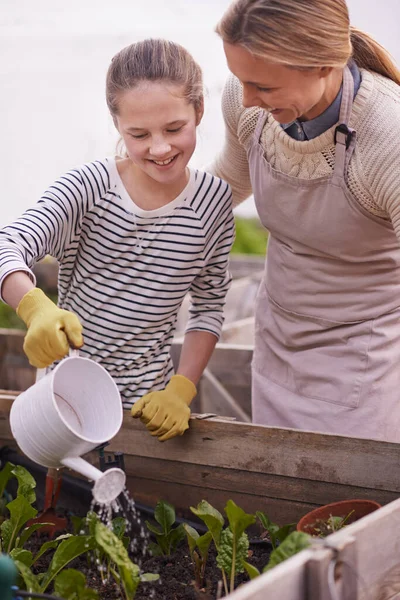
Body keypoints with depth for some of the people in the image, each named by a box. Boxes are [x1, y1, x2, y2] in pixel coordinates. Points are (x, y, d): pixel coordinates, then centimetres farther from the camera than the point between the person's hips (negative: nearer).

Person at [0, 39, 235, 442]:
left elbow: (209, 306, 2)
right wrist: (36, 308, -46)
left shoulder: (214, 200, -6)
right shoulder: (90, 186, -13)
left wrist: (181, 389, -8)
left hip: (145, 401, 1)